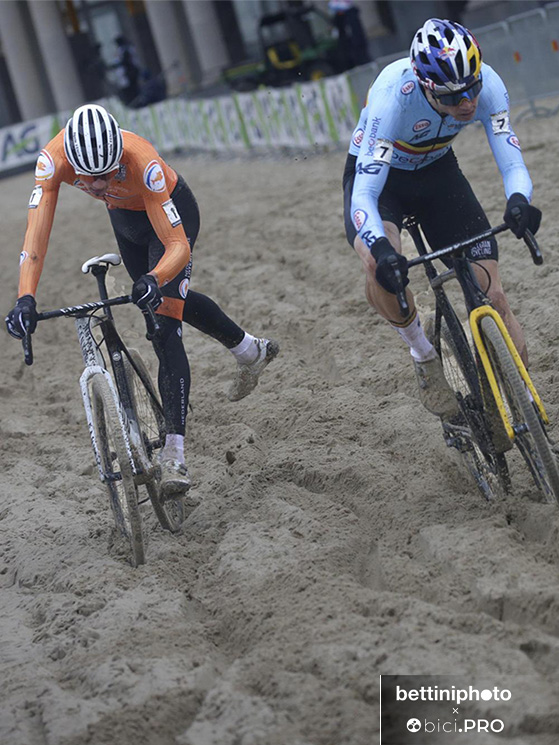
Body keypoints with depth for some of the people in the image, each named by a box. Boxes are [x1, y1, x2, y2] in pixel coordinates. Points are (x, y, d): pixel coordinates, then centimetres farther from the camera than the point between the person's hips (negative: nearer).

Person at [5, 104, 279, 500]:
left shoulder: (141, 161, -43)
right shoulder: (54, 159, -34)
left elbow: (178, 245, -43)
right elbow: (36, 233, -39)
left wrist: (154, 279, -63)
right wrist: (26, 298, -52)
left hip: (171, 212, -6)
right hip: (125, 216, 6)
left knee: (164, 329, -18)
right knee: (169, 301, 24)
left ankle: (175, 456, -21)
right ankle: (251, 350, 50)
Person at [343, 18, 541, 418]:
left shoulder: (487, 84, -27)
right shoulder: (395, 94, -38)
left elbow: (512, 163, -26)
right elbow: (364, 194, -40)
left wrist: (519, 201, -50)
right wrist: (381, 248, -59)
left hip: (437, 171, 3)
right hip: (377, 176, -3)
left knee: (491, 294, -10)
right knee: (381, 267, -35)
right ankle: (425, 358, -8)